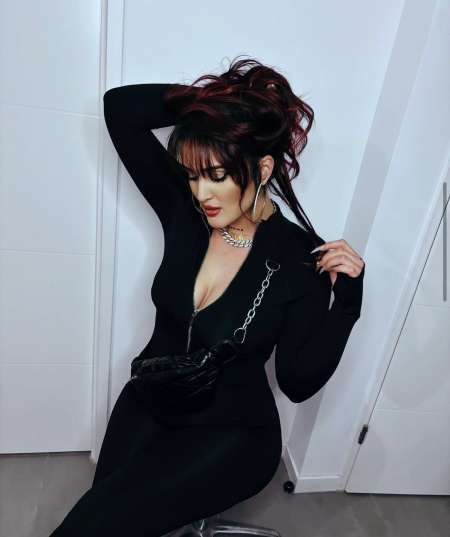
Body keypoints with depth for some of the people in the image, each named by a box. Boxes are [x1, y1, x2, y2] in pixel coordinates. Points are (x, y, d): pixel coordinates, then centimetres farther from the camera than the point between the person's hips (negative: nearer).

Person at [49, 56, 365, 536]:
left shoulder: (303, 258, -20)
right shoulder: (183, 211, -12)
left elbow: (298, 383, -16)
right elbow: (120, 108, -12)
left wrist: (345, 303, -26)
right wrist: (208, 98, -17)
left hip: (229, 436, -3)